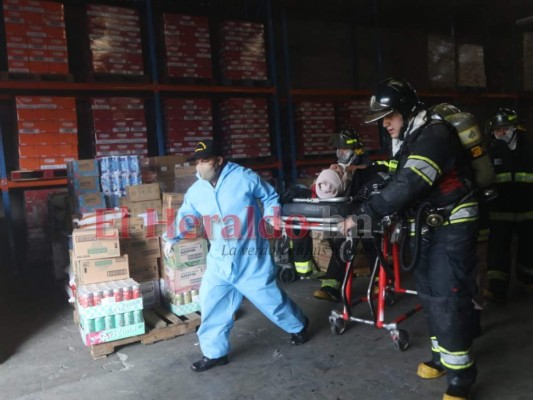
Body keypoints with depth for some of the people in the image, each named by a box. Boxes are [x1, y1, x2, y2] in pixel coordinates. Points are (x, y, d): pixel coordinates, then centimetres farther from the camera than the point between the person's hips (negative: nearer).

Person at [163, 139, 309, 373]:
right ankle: (215, 352, 22)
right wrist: (171, 238, 3)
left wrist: (272, 218, -12)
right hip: (219, 259, 5)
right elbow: (185, 216, 17)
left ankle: (298, 326, 38)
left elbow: (270, 197, 3)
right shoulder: (196, 191, 2)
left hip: (250, 257, -4)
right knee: (212, 303, 4)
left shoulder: (244, 178, -12)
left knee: (270, 298, 8)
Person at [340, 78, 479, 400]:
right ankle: (443, 354, 30)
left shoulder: (434, 134, -21)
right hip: (428, 226, 9)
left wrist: (362, 215, -33)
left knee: (447, 298, -9)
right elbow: (395, 181, 12)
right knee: (429, 294, 14)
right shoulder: (409, 139, 11)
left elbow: (407, 185, -32)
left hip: (453, 227, -9)